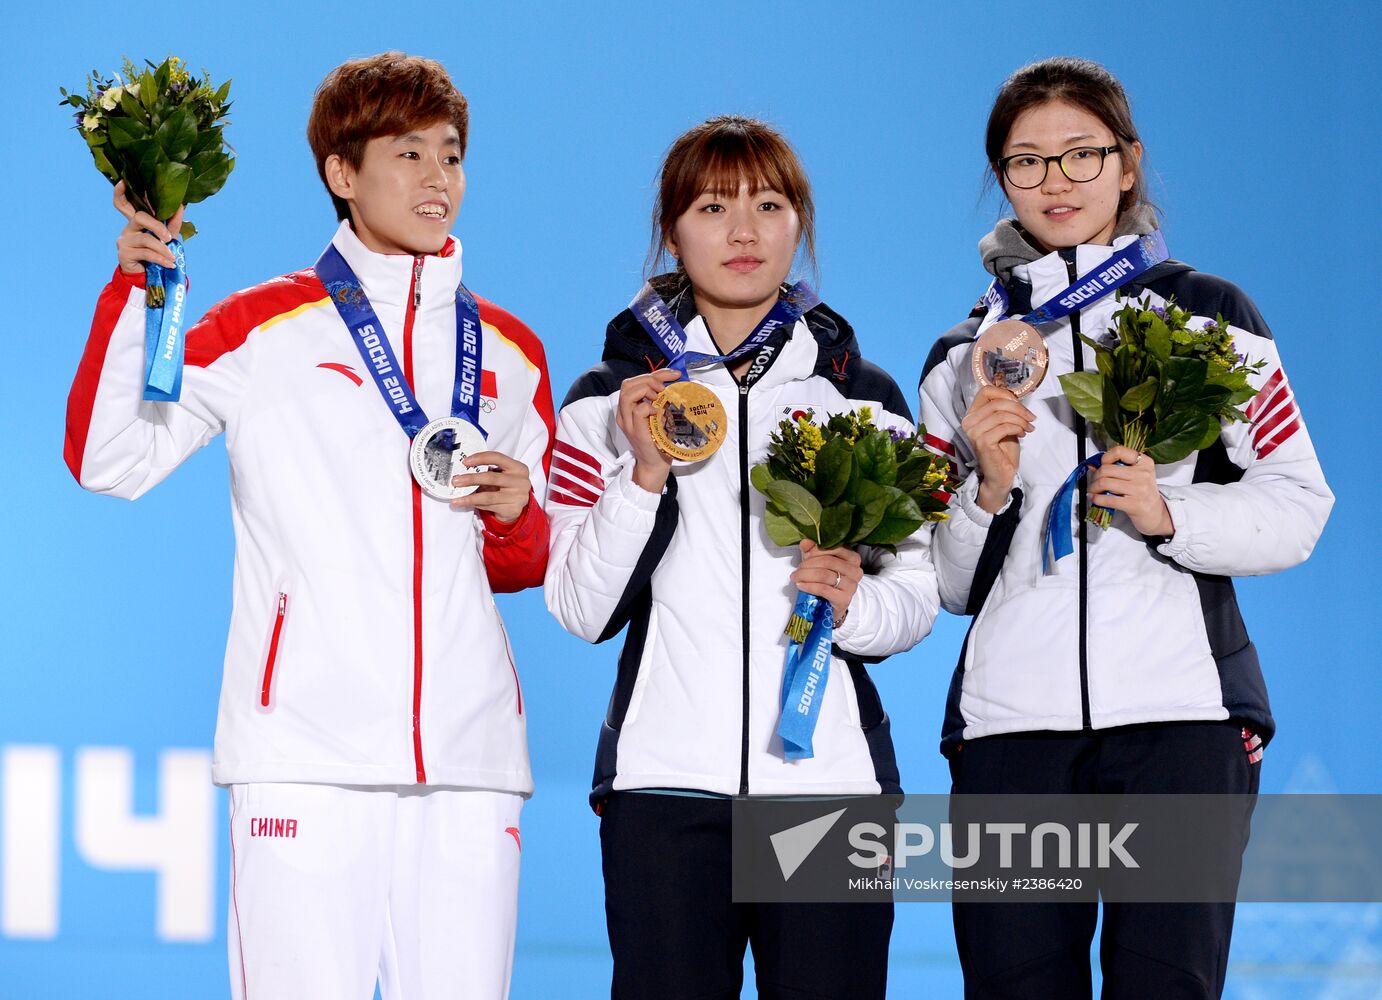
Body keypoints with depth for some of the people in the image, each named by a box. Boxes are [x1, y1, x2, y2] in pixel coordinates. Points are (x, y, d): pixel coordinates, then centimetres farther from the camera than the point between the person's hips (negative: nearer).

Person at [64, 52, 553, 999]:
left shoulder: (509, 353, 18)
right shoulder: (266, 328, 6)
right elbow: (109, 458, -2)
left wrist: (516, 516, 2)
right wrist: (134, 288, -10)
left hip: (469, 747, 4)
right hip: (305, 749, -4)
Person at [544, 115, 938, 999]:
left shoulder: (863, 397, 12)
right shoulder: (611, 401, 8)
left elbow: (920, 592, 11)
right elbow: (583, 610, 1)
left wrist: (854, 601, -10)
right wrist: (645, 474, -11)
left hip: (829, 773, 1)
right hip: (664, 781, -1)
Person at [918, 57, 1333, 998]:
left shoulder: (1210, 315, 11)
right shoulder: (964, 360, 18)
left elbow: (1297, 507, 4)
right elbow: (946, 583, 17)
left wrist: (1168, 513, -12)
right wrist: (989, 493, -2)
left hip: (1182, 708, -2)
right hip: (1011, 717, 2)